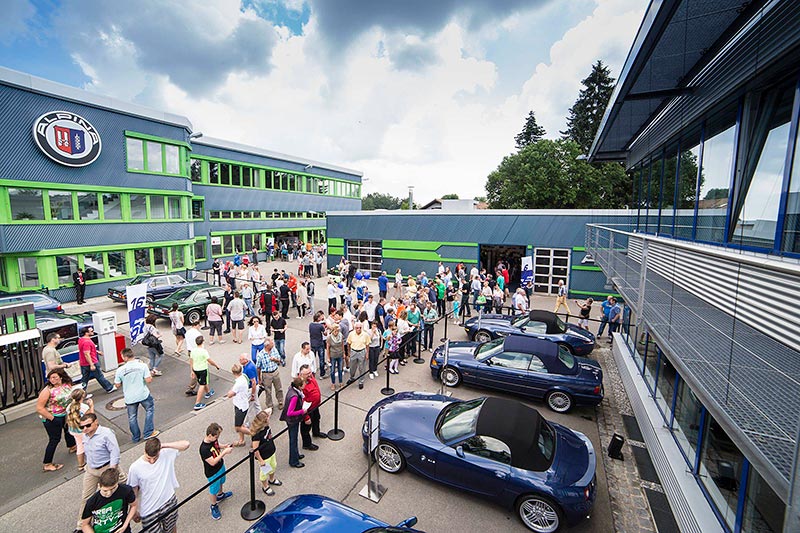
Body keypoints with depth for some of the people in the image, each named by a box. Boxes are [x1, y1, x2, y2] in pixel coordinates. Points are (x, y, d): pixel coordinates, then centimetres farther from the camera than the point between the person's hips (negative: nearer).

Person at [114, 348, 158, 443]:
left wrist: (115, 378, 17)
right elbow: (148, 380, -14)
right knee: (150, 410, 21)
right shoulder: (142, 365, -14)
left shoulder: (120, 370, -11)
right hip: (143, 394, -1)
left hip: (130, 398, 1)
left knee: (132, 417, 18)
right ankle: (148, 433, 21)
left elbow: (117, 385, -1)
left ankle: (136, 437, 31)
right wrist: (151, 374, 6)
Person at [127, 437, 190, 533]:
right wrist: (134, 511, 3)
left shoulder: (166, 454, -18)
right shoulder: (135, 468, -20)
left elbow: (186, 444, -24)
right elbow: (133, 491, -6)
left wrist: (164, 445, -26)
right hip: (149, 511, -2)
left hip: (169, 503, 2)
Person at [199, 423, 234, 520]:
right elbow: (212, 462, -34)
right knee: (213, 490, 17)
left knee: (220, 482, 31)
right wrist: (224, 452, -36)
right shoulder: (204, 448, -38)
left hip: (220, 466, 7)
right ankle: (214, 506, 42)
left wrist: (224, 446, -13)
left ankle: (220, 495, 58)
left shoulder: (214, 439, -16)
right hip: (212, 473, -7)